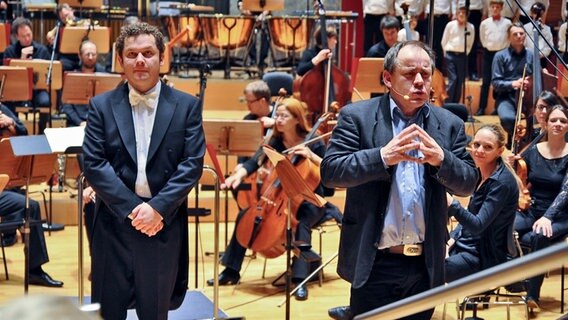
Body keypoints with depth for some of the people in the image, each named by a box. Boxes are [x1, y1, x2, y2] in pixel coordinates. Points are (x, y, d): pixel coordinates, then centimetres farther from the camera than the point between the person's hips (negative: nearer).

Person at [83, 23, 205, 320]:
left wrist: (157, 207, -15)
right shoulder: (101, 106, 3)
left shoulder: (187, 105, 2)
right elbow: (93, 164, -5)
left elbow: (192, 164, -5)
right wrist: (132, 208, -14)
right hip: (114, 223, 0)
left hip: (165, 223, 0)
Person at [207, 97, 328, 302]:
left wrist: (311, 156, -32)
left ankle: (300, 279, -37)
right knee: (245, 214, -10)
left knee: (301, 223, -37)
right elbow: (254, 162, -9)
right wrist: (238, 175, -29)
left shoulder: (313, 142, -11)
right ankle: (231, 271, -1)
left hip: (309, 202, -5)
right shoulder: (276, 142, 2)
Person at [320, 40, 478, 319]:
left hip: (426, 266, 3)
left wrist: (441, 159, -17)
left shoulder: (449, 124, 8)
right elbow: (330, 172, -10)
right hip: (374, 263, -3)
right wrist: (382, 156, -24)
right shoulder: (356, 116, -1)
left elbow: (468, 184, 4)